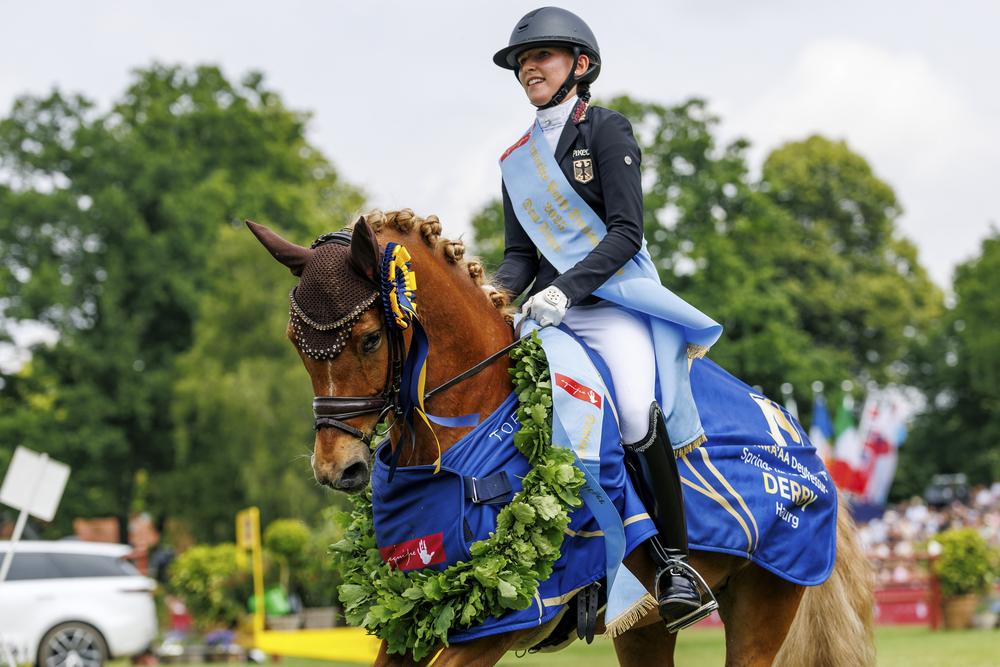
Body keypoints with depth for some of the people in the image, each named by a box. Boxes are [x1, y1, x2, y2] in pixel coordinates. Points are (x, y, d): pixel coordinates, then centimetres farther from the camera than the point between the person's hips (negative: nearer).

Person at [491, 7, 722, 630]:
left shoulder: (607, 130, 0)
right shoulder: (518, 161, 18)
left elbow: (625, 232, -9)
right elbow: (521, 255, 16)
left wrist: (565, 288, -21)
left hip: (616, 301, -6)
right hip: (550, 310, 6)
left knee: (637, 412, -30)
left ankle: (678, 561, -17)